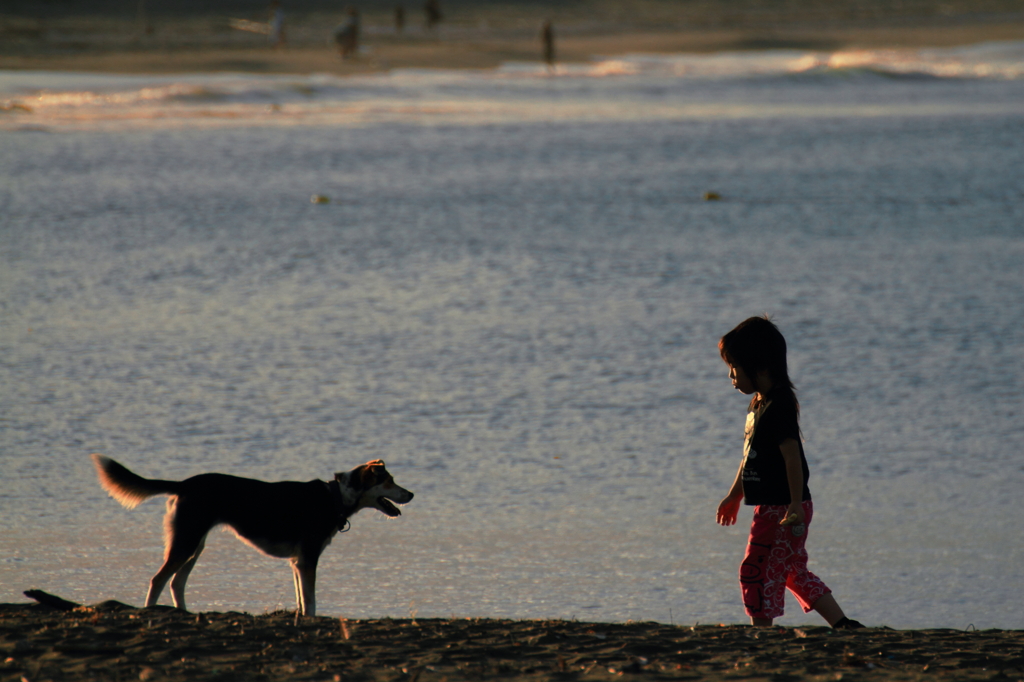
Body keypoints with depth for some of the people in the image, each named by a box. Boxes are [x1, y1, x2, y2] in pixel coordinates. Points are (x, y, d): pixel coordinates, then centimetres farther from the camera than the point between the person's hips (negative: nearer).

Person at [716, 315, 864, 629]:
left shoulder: (779, 406, -17)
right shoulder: (758, 403, 13)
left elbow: (792, 455, -22)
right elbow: (751, 456, 24)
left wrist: (795, 505, -26)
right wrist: (734, 496, 31)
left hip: (782, 508, -10)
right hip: (770, 507, 10)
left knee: (757, 571, -6)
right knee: (795, 573, 14)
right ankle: (845, 626, 16)